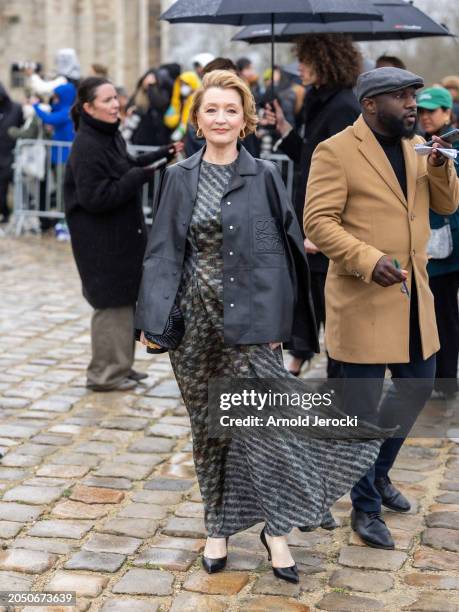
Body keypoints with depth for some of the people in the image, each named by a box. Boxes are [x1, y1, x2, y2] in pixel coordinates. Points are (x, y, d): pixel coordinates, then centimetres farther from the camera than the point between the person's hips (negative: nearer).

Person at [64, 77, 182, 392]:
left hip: (122, 234, 9)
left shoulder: (111, 135, 6)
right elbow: (94, 197, -24)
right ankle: (105, 374, 12)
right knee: (112, 303, 0)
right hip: (101, 240, -9)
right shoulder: (87, 146, -21)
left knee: (125, 300, 16)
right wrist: (141, 176, -23)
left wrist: (162, 155, 11)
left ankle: (120, 366, 28)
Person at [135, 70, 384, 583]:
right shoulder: (179, 179, 5)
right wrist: (152, 319, -7)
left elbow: (283, 250, 0)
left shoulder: (264, 177, 0)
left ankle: (275, 529, 4)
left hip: (248, 316, -2)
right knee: (209, 425, 11)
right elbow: (163, 252, 3)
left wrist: (276, 322, -6)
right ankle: (219, 526, 24)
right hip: (194, 315, 2)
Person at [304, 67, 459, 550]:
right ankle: (365, 507, 19)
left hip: (412, 296, 7)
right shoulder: (335, 152, -11)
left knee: (419, 387, 16)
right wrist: (369, 260, -26)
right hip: (362, 299, -7)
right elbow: (318, 221, -16)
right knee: (364, 404, 2)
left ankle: (376, 473, 39)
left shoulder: (414, 147, 12)